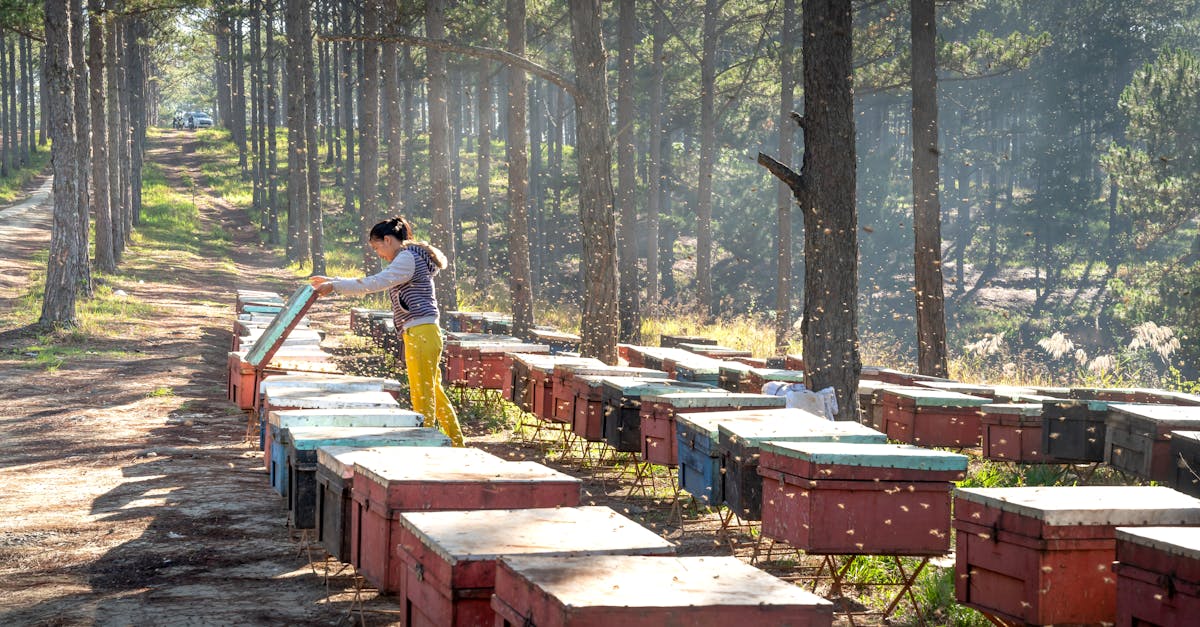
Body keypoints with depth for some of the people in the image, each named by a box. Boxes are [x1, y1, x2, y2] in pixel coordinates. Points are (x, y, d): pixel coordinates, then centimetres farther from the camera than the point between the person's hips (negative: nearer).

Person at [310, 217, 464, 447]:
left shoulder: (407, 258, -10)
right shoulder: (408, 259, 22)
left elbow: (374, 283, -19)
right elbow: (376, 282, 25)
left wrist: (335, 286, -15)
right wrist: (333, 281, 21)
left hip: (421, 334, -10)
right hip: (419, 335, 10)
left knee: (423, 395, -7)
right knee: (433, 393, 14)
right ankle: (455, 443, 19)